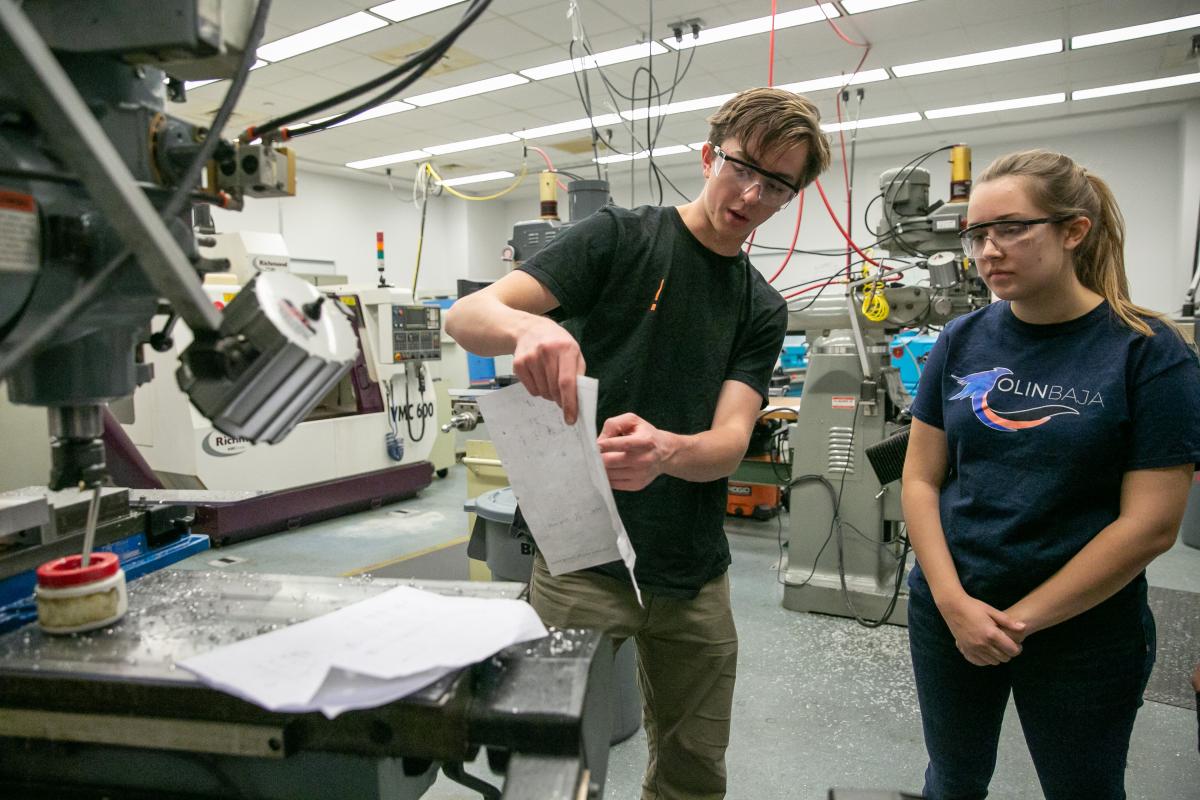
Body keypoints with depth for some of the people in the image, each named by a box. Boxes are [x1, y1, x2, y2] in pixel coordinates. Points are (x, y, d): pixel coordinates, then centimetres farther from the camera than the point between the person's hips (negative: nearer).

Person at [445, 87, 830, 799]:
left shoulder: (764, 310, 7)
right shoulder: (619, 238, -5)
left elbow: (730, 442, -7)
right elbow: (468, 316, -14)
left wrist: (664, 452, -30)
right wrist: (527, 326, -38)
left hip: (694, 577, 5)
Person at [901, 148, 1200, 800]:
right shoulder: (961, 342, -2)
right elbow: (921, 479, -2)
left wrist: (1020, 619, -15)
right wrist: (952, 601, -13)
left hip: (1083, 632, -2)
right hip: (948, 617, 3)